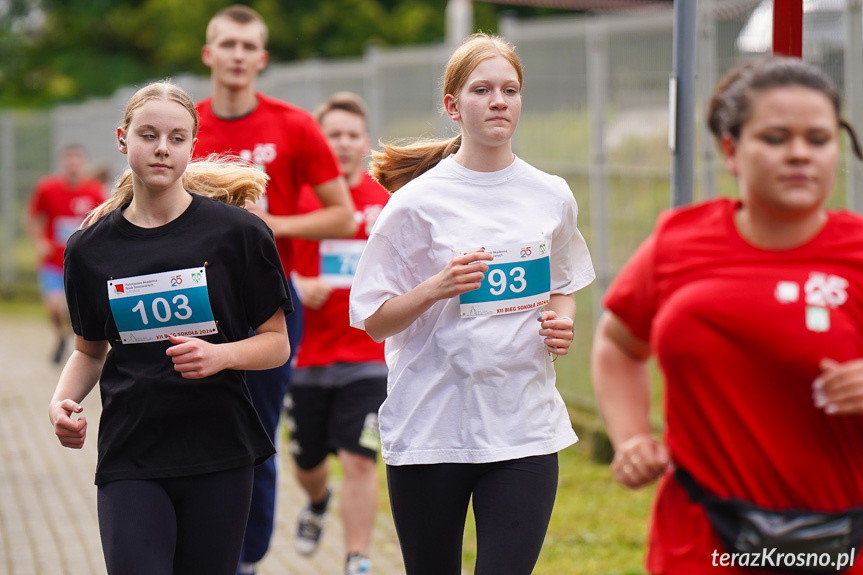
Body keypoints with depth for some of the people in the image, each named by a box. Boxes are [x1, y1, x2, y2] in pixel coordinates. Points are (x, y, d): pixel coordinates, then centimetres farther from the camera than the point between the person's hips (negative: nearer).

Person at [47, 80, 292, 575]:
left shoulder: (238, 232, -1)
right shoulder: (92, 247, 6)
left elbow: (277, 344, 3)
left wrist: (221, 354, -17)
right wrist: (63, 401, -1)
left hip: (218, 457, -1)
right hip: (130, 459, 1)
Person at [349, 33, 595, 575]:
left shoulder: (551, 196, 5)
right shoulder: (418, 201, -4)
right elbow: (375, 321, -3)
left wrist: (561, 324, 0)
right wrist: (436, 288, -20)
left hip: (525, 426, 2)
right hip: (429, 425, -2)